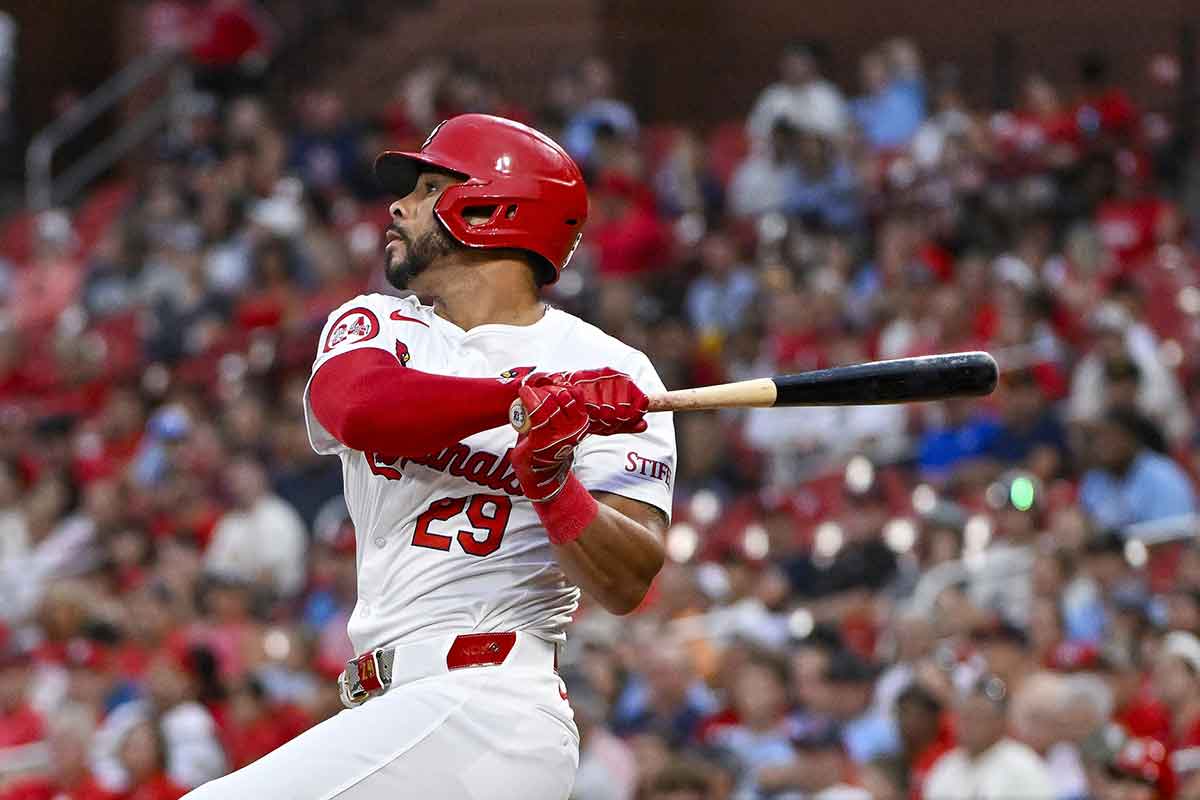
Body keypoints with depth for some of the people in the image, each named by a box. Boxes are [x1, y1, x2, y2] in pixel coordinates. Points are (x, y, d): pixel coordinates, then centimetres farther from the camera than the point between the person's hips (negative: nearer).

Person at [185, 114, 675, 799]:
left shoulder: (609, 373, -1)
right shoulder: (374, 326, 13)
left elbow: (626, 585, -10)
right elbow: (360, 410, -13)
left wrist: (552, 482, -28)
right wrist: (527, 397, -26)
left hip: (479, 709, -7)